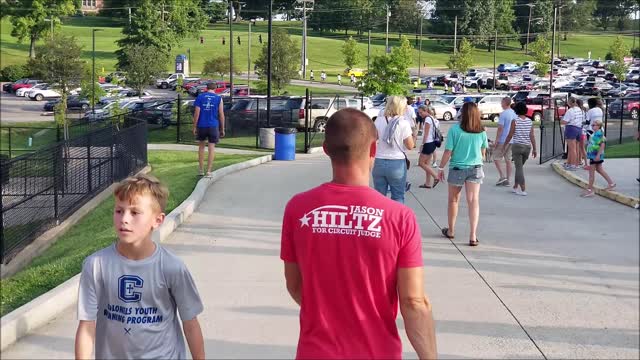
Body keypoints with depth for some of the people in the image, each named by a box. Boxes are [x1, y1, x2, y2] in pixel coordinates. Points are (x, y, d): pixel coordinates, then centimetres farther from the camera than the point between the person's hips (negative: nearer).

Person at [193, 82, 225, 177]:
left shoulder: (200, 97, 2)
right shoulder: (219, 98, 1)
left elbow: (196, 113, -4)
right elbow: (221, 115, -1)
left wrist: (194, 127, 1)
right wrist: (222, 129, 5)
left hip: (202, 126, 1)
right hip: (213, 126, -1)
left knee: (201, 146, 17)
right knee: (211, 148, 2)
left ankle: (201, 170, 19)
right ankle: (209, 171, -3)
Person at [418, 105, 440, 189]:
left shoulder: (428, 119, -14)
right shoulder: (433, 119, 14)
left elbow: (426, 134, -16)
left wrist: (422, 145, -14)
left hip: (428, 143, -10)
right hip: (433, 143, 10)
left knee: (421, 163, -2)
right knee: (427, 164, 12)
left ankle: (436, 176, -6)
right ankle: (427, 183, 13)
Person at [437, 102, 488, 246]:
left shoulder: (455, 129, -13)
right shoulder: (481, 131, -3)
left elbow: (448, 152, -11)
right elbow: (483, 152, 10)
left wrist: (441, 168, 1)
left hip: (457, 168, -2)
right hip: (475, 169, 2)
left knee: (453, 200, 16)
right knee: (473, 201, -1)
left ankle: (451, 230, 32)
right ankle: (473, 236, -9)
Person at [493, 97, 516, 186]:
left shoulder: (503, 114, -15)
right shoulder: (514, 114, 9)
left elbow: (500, 128, -17)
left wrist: (496, 140, -13)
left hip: (503, 140, -7)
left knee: (496, 158, 2)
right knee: (508, 160, 10)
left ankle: (502, 176, -9)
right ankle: (507, 180, 11)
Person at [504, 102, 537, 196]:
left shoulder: (515, 121, -10)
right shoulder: (530, 121, 1)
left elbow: (510, 135, -7)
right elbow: (532, 136, 0)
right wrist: (534, 149, 4)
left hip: (517, 146, -4)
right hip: (527, 146, 4)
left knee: (519, 168, -1)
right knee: (519, 166, 19)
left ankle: (523, 190, -8)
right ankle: (515, 187, 27)